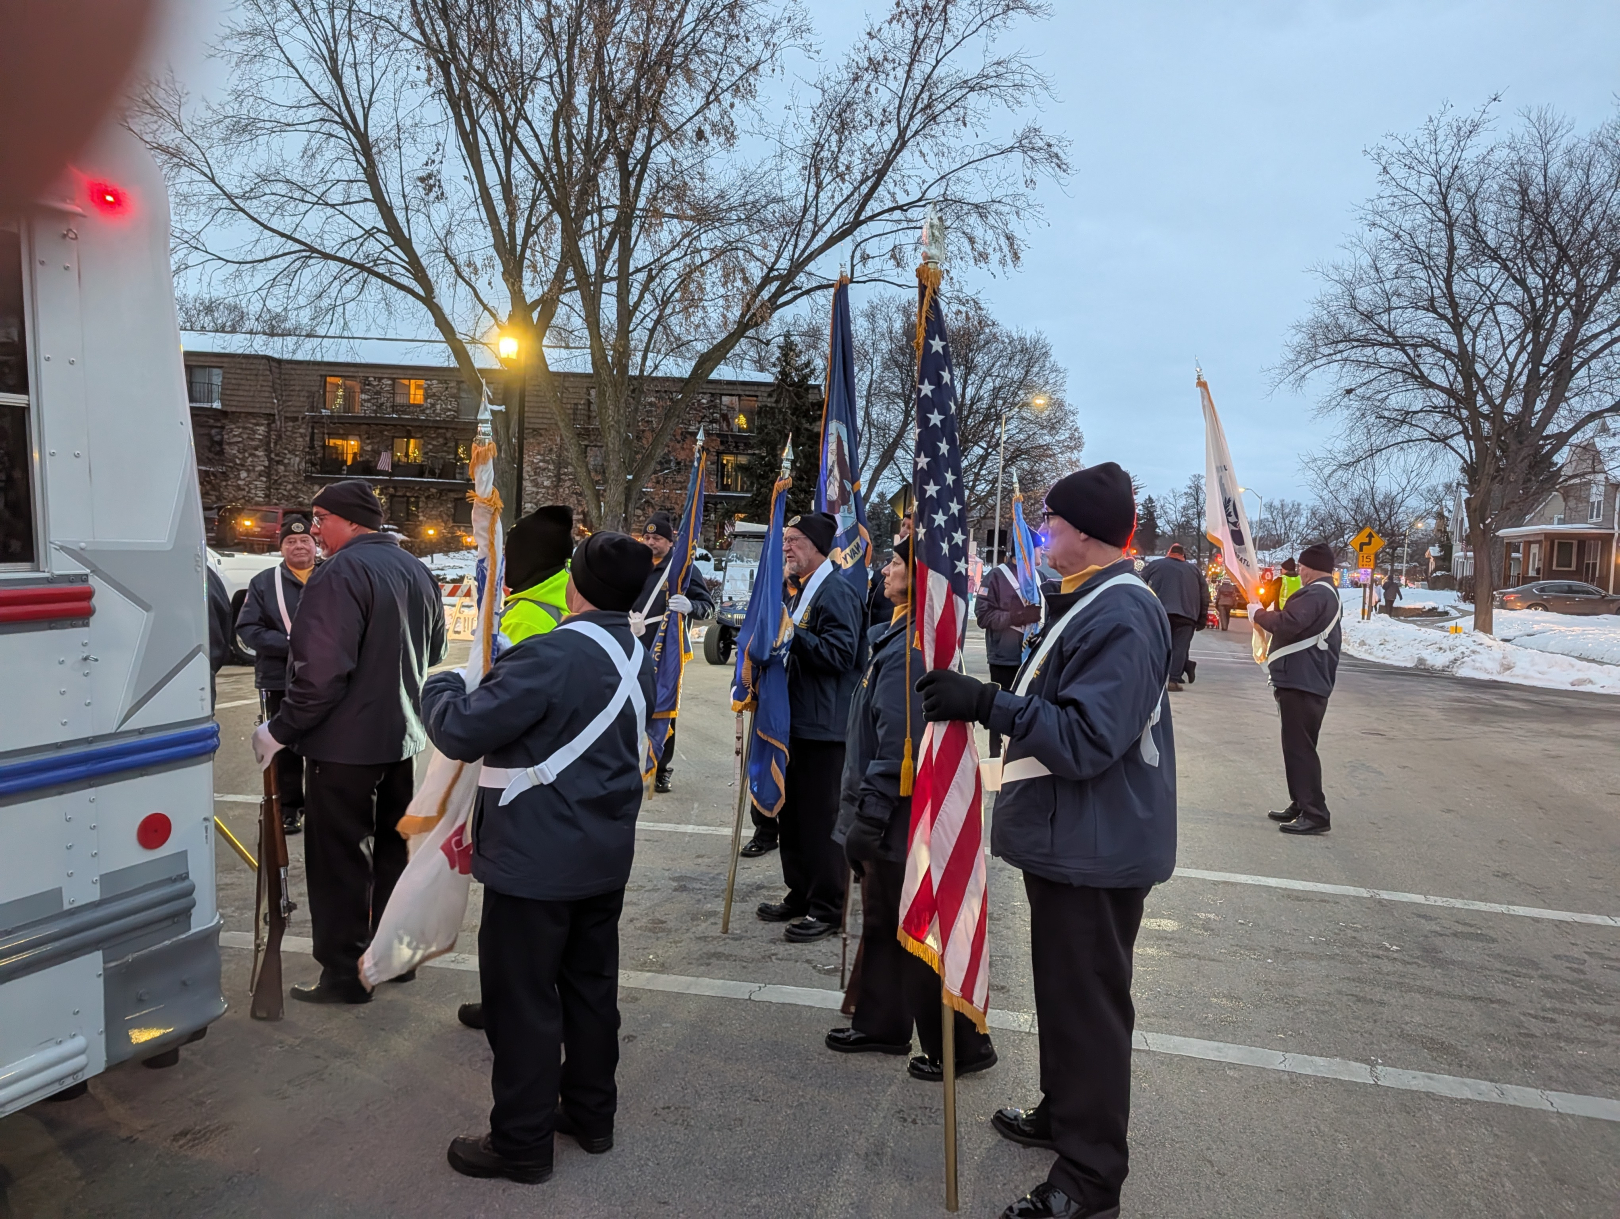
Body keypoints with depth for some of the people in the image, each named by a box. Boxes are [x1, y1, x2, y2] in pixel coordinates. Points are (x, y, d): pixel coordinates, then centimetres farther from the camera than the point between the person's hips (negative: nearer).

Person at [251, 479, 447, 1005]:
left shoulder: (341, 573, -18)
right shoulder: (416, 571, 10)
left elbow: (323, 672, -25)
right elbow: (433, 653, 20)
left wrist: (281, 730, -15)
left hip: (345, 743, -8)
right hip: (402, 735, 9)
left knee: (338, 860, 3)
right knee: (393, 847, 19)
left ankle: (345, 975, 12)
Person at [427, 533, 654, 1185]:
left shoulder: (550, 656, -24)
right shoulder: (636, 659, 4)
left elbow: (460, 733, -22)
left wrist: (443, 684, -1)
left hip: (536, 863, -8)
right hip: (606, 856, 8)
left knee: (524, 1001, 7)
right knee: (591, 985, 20)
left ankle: (522, 1143, 21)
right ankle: (591, 1115, 35)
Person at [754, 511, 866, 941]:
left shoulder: (836, 591, -13)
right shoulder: (803, 590, 17)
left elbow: (840, 653, -23)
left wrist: (792, 632, -26)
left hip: (824, 725, -10)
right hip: (797, 720, 10)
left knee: (821, 816, -2)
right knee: (792, 812, 15)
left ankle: (827, 908, 10)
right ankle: (800, 895, 28)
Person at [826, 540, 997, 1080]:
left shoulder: (909, 650, -24)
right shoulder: (900, 637, 9)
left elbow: (899, 746, -26)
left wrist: (868, 816, -21)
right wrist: (866, 813, 22)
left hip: (901, 819, -10)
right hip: (892, 816, 10)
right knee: (883, 923, 21)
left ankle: (961, 1046, 19)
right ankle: (881, 1025, 37)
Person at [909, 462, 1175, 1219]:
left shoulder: (1122, 616, -22)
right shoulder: (1086, 602, 12)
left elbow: (1088, 739, -30)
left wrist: (990, 705, -34)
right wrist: (988, 703, 16)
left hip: (1096, 848, -10)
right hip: (1068, 837, 10)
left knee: (1088, 1001, 2)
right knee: (1062, 987, 23)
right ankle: (1064, 1113, 41)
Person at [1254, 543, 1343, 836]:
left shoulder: (1316, 594, -16)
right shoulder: (1326, 593, 21)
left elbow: (1287, 624, -27)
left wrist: (1257, 613, -11)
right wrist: (1268, 615, 9)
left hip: (1302, 682, -11)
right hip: (1305, 680, 11)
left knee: (1299, 747, -9)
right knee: (1296, 746, 16)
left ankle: (1315, 814, -7)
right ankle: (1301, 805, 23)